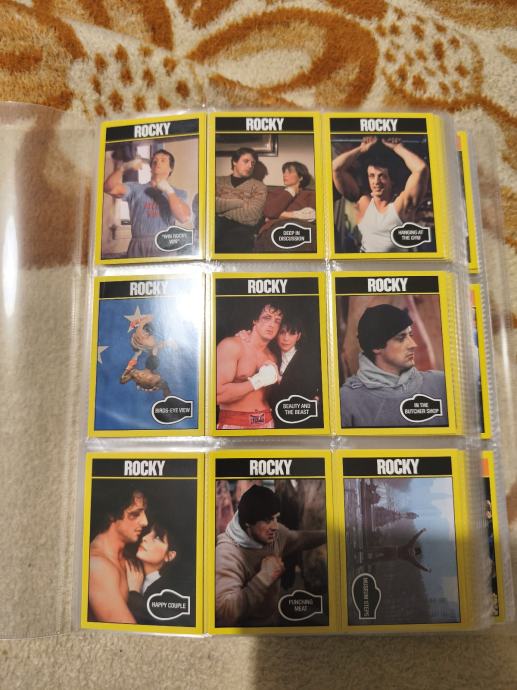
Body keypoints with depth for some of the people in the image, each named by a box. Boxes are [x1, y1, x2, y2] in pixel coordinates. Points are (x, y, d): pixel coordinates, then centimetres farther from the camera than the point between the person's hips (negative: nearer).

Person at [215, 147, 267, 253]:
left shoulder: (258, 186, 14)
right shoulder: (219, 181, 23)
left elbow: (253, 216, -4)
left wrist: (222, 210, 1)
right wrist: (240, 202, -2)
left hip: (241, 229, -1)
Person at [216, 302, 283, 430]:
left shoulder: (272, 357, 7)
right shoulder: (231, 345, -11)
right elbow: (217, 394, -21)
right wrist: (258, 380, -18)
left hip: (266, 422, 6)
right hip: (234, 423, -5)